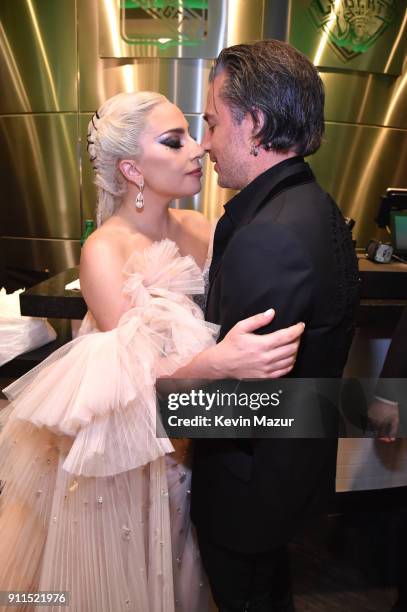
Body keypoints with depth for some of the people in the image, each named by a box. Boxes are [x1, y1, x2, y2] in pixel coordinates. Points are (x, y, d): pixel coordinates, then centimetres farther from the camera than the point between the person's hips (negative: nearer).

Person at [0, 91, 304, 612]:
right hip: (124, 451, -4)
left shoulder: (200, 229, -6)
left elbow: (239, 323, -5)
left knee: (175, 566, 28)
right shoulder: (104, 252, -21)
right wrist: (218, 362, -43)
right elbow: (137, 377, -26)